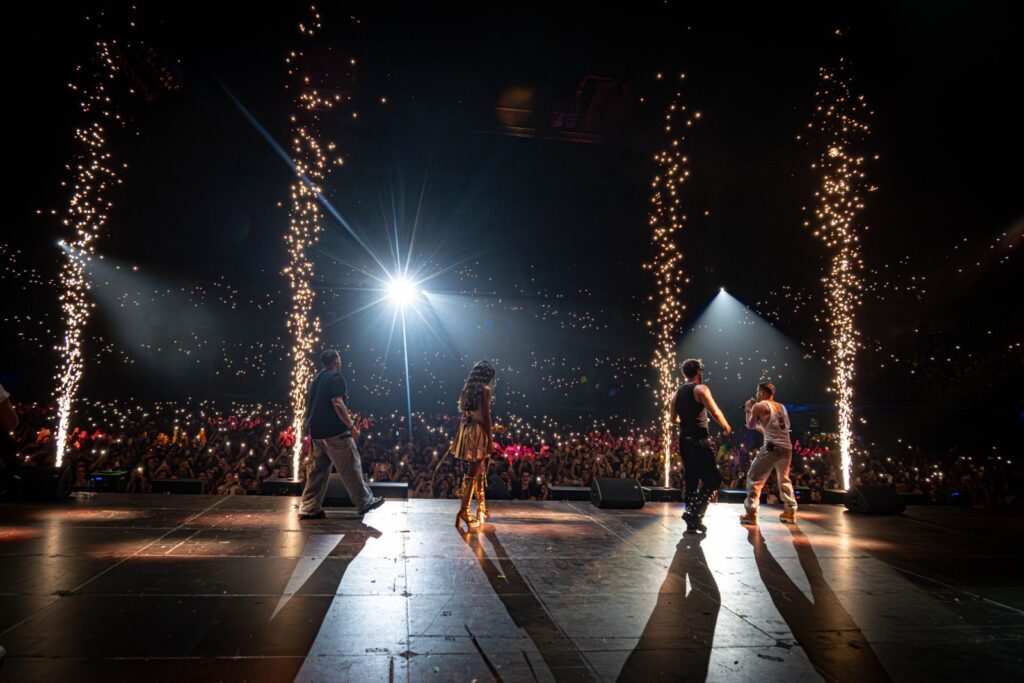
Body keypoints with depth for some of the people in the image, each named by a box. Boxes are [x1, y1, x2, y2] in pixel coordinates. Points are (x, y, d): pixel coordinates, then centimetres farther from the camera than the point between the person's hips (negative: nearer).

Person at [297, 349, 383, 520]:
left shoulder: (316, 379, 17)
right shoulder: (336, 378, -10)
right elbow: (337, 404, -20)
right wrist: (351, 426, -17)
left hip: (316, 432, 9)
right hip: (335, 431, -9)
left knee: (318, 469, 12)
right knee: (351, 467, 0)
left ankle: (309, 508, 11)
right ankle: (365, 502, 8)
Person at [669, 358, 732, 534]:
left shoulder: (677, 393, 13)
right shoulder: (700, 389, -8)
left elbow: (673, 419, 17)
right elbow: (715, 412, -15)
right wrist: (726, 427, 1)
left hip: (684, 441, 8)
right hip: (699, 441, -8)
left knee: (691, 481, 13)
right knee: (713, 479, -2)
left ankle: (692, 522, 15)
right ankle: (694, 512, -12)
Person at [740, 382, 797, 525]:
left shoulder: (759, 406, 0)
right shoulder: (782, 407, 20)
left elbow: (750, 425, 8)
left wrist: (749, 410, 20)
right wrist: (758, 428, 35)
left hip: (772, 448, -7)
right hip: (786, 448, 7)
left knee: (754, 478, 1)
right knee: (784, 479, 24)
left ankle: (751, 513, -3)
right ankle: (790, 512, 24)